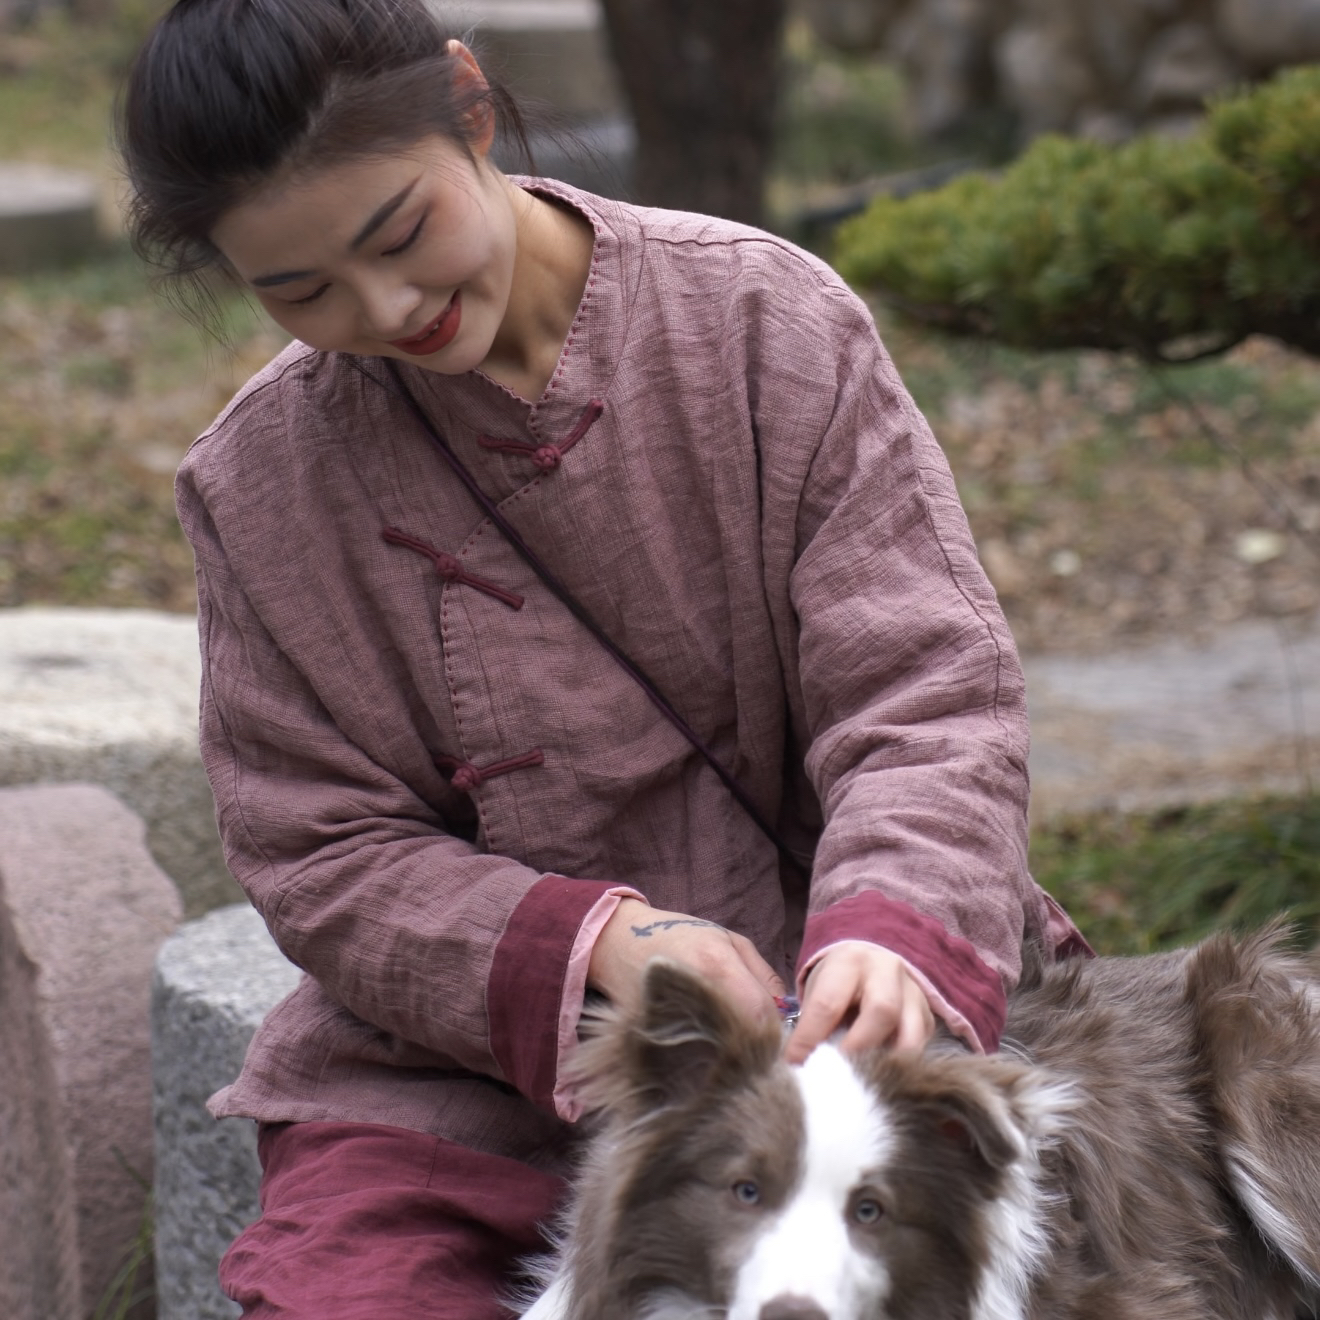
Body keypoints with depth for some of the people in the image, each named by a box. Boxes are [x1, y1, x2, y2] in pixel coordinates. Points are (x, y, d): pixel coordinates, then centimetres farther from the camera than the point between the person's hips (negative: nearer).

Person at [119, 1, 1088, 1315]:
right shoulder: (260, 484, -1)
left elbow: (926, 693, -7)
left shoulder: (767, 319, -3)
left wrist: (889, 927, -28)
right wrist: (595, 942, -19)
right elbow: (323, 862, -1)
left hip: (821, 1018, -1)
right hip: (455, 1081, 1)